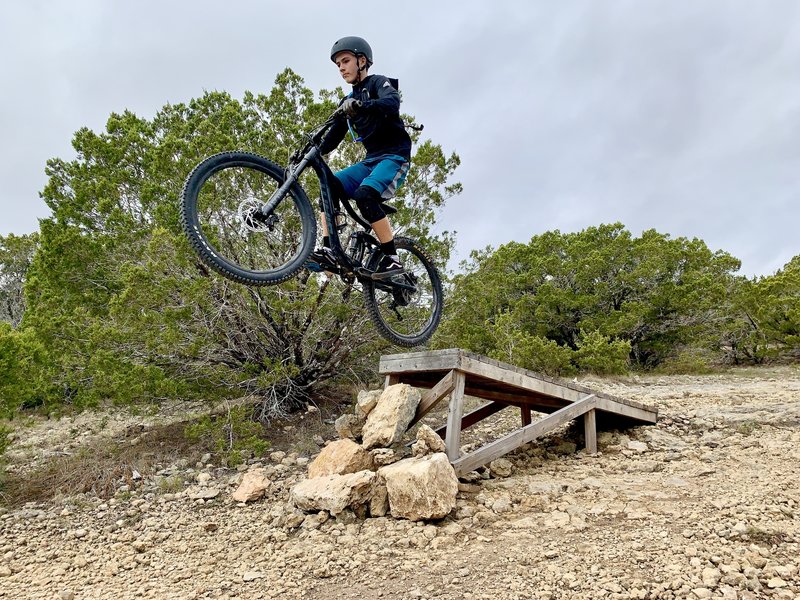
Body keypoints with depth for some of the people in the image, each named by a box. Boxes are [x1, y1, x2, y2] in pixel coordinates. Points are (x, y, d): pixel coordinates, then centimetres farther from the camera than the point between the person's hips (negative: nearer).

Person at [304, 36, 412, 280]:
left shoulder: (378, 83, 0)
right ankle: (328, 252, -17)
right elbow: (333, 137, 14)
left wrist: (360, 106, -42)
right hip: (371, 161, 7)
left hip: (394, 157, -7)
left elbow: (392, 103, -24)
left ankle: (393, 259, -22)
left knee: (364, 195, -31)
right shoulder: (349, 101, 19)